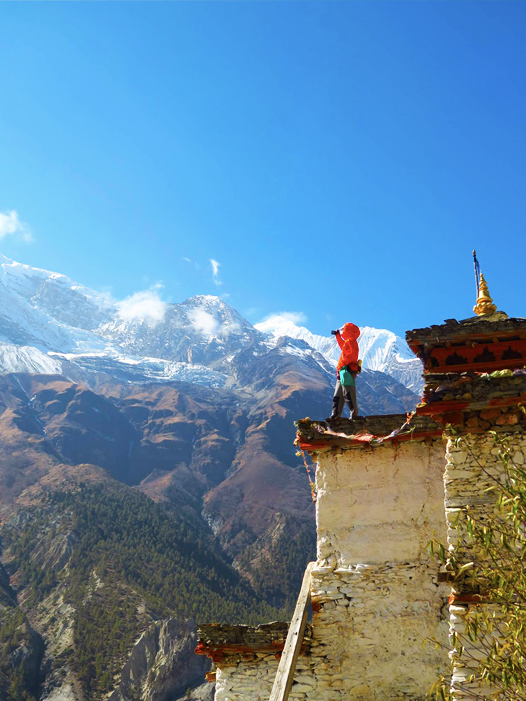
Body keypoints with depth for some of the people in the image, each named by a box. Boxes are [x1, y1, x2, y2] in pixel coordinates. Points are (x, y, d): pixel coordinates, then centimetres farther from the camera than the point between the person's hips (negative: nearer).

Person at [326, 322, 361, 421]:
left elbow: (351, 355, -24)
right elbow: (343, 346, 46)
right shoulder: (348, 342, 23)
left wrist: (342, 364, -22)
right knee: (338, 395, 12)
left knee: (348, 394, -14)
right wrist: (337, 335, 49)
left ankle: (354, 414, -15)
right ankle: (336, 414, 14)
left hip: (347, 371, -11)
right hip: (342, 373, 11)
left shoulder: (350, 341, -8)